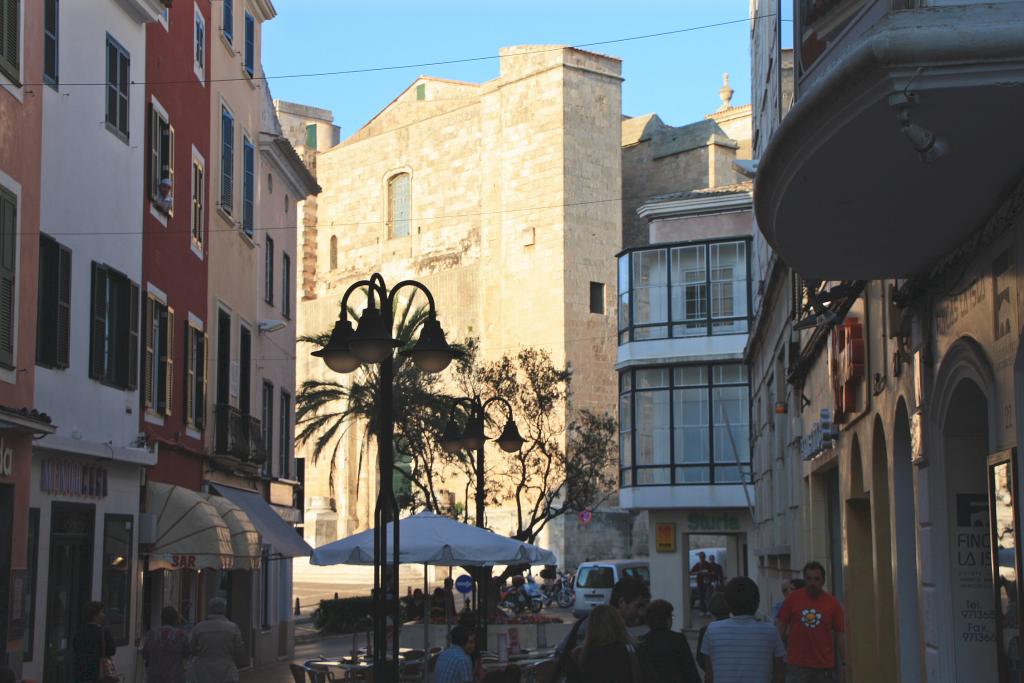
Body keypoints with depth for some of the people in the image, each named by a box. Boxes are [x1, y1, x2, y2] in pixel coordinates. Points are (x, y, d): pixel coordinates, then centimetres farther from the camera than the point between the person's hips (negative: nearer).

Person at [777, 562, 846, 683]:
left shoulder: (833, 603, 2)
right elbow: (782, 627, 8)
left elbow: (839, 636, 5)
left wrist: (843, 664, 2)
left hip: (824, 665, 1)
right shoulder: (793, 598, 2)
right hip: (796, 665, -1)